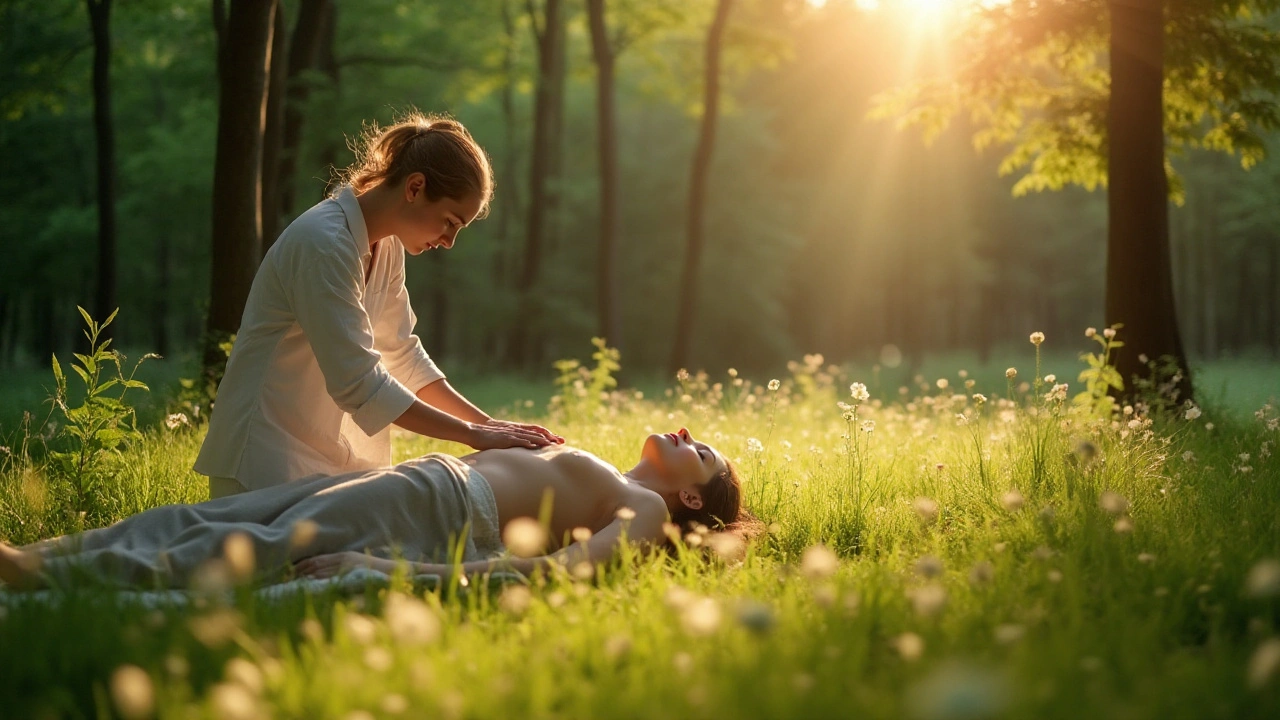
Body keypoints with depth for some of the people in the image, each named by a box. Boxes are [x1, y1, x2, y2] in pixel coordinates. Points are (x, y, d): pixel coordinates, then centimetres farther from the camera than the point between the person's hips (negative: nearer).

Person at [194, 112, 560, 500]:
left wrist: (487, 423, 1)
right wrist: (473, 433, -21)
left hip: (327, 457, 9)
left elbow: (403, 355, 11)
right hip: (267, 465, -9)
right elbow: (359, 386, -26)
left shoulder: (387, 246, 5)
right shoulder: (325, 244, -23)